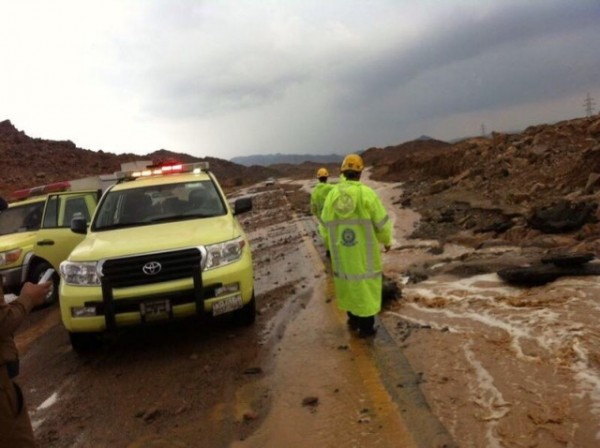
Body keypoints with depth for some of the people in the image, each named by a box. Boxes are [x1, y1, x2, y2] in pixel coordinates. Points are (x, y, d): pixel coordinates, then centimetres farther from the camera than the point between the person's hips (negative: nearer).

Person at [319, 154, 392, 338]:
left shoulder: (332, 194, -4)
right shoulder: (366, 193, -16)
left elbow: (325, 226, 2)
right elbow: (382, 222, -10)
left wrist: (331, 245, 19)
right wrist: (387, 240, 10)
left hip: (341, 251, 4)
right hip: (364, 250, -4)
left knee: (349, 283, 22)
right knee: (366, 286, 10)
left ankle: (353, 320, 35)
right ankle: (366, 327, 18)